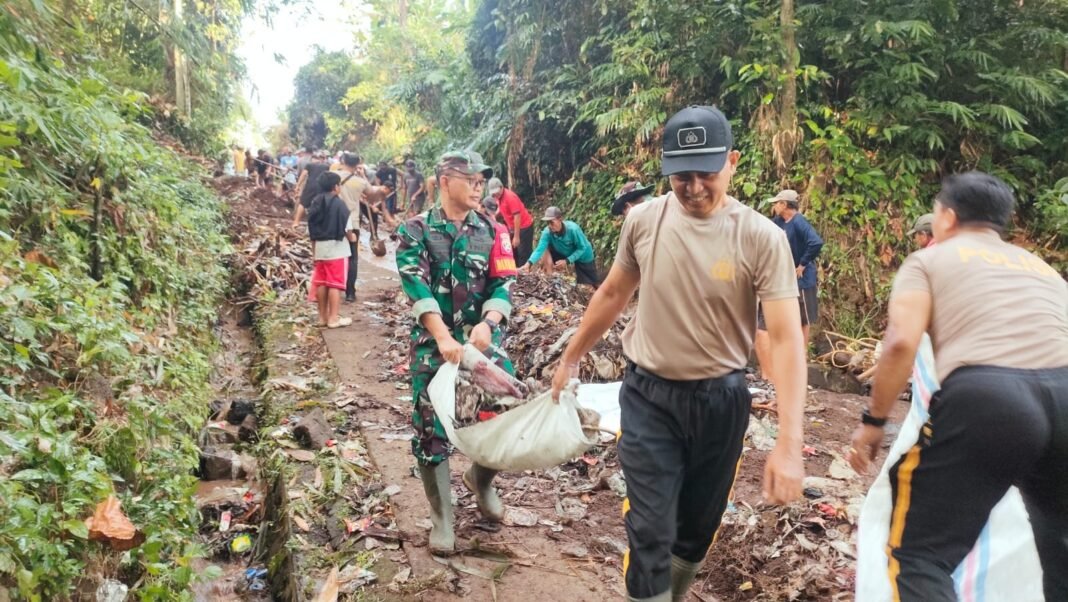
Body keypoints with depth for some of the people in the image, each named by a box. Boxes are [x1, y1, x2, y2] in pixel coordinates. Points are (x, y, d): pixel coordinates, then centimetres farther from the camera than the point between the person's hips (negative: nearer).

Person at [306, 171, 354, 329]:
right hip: (337, 249, -6)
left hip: (320, 248, 6)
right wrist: (352, 237, 12)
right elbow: (347, 228, -10)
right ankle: (333, 318, -1)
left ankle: (323, 316, 19)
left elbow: (312, 231, 10)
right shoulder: (339, 204, -11)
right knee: (335, 283, -3)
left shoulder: (314, 203, 8)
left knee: (321, 282, 12)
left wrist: (314, 251, 17)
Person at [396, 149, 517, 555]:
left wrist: (487, 324, -21)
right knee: (431, 427, 0)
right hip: (433, 340, -2)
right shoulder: (416, 230, -1)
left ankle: (481, 480, 28)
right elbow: (416, 285, -13)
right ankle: (442, 518, 18)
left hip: (483, 337, 2)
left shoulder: (491, 232, 6)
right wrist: (443, 337, -25)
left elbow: (504, 286, -1)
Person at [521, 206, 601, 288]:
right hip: (564, 253, 3)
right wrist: (529, 264, -53)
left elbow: (582, 248, -27)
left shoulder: (573, 229, -38)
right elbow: (540, 249, -36)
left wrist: (567, 261, -35)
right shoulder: (547, 232, -29)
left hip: (583, 255, -3)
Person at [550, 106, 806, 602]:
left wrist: (789, 444, -28)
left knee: (696, 525, 19)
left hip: (720, 398, 0)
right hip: (648, 394, 0)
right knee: (651, 531, -2)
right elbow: (612, 294, 8)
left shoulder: (762, 238, -16)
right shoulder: (643, 220, -8)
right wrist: (570, 359, 16)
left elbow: (786, 339, -20)